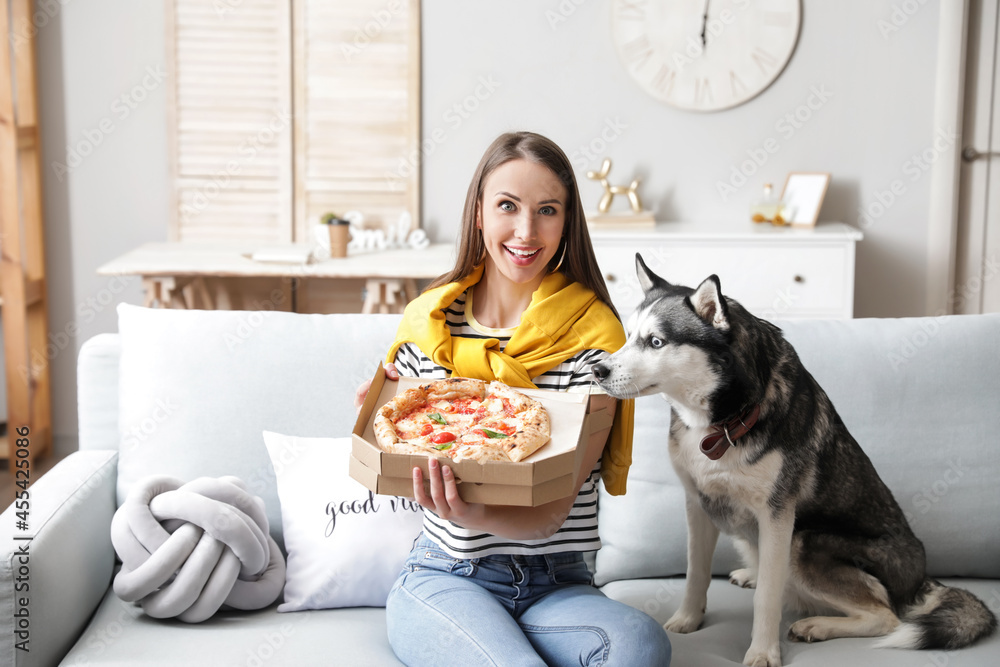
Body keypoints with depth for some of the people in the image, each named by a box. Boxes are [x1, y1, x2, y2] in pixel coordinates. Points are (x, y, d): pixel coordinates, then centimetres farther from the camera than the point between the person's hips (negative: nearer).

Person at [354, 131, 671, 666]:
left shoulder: (592, 331, -5)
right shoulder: (429, 320, 2)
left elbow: (553, 512, -12)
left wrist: (474, 516, -33)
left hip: (555, 584, 1)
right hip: (444, 579, -1)